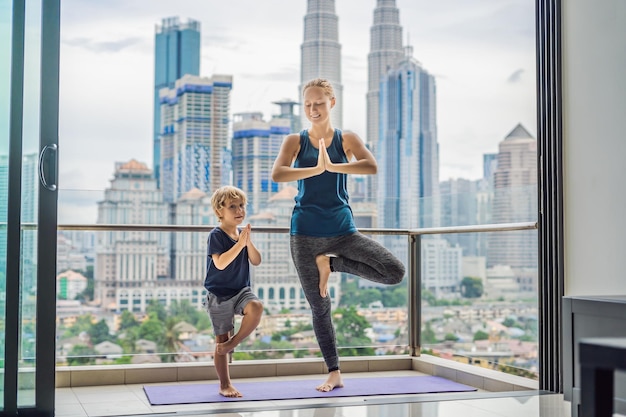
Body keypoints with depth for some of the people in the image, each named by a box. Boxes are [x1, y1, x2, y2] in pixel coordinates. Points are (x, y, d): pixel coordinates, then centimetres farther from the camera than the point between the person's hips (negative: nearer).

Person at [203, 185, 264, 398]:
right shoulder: (216, 236, -13)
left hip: (241, 290, 4)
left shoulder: (243, 233, 3)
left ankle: (233, 343, -6)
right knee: (221, 340, 4)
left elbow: (256, 261, 1)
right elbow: (220, 263, -25)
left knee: (256, 307, -29)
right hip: (219, 294, -4)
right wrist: (239, 244, -27)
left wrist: (248, 242, -15)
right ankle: (225, 385, 19)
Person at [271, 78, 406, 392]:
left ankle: (331, 263, 2)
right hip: (305, 233, 0)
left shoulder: (347, 139, 2)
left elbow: (372, 167, -17)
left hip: (342, 229, 1)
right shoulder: (295, 141, 3)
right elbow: (276, 175, -16)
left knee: (395, 272, -16)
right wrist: (316, 169, -21)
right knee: (319, 306, 6)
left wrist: (333, 166, -24)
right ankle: (334, 374, 21)